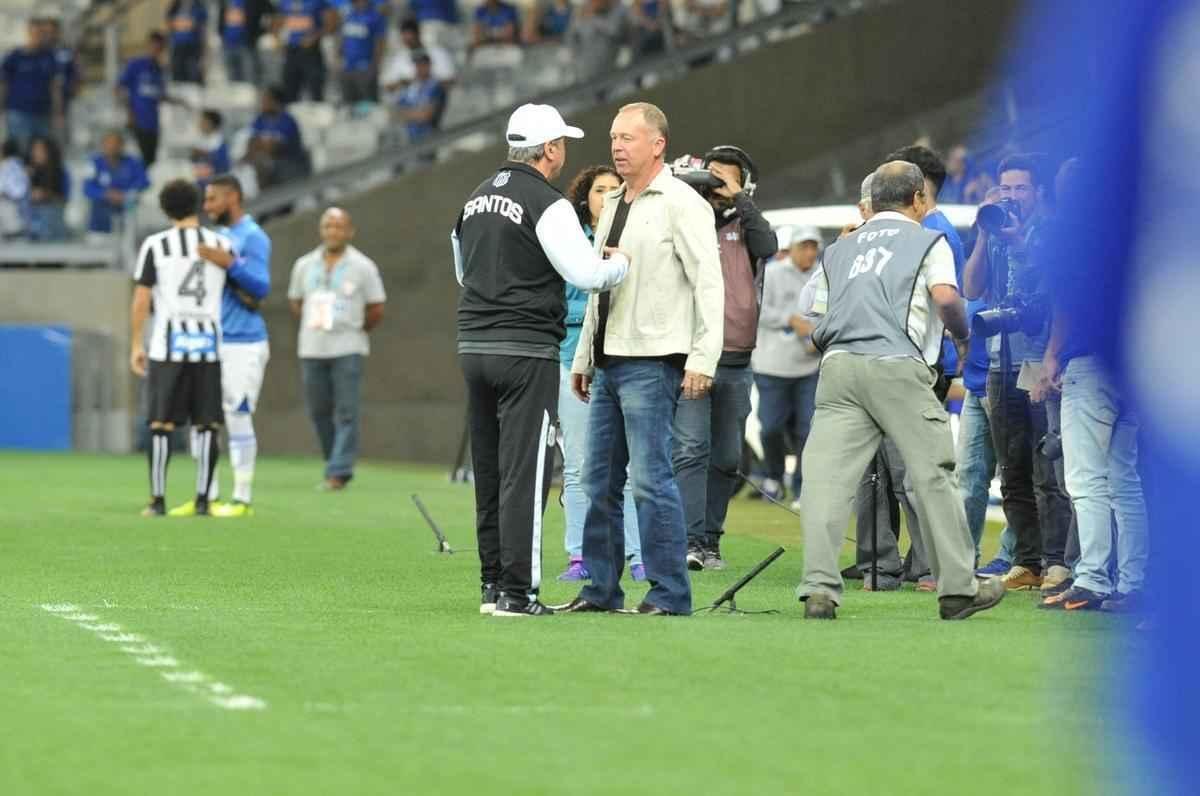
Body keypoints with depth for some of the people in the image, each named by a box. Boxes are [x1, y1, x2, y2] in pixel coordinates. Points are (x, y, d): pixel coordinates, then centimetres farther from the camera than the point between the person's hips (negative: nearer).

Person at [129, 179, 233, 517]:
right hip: (210, 343, 2)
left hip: (169, 345, -2)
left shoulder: (155, 245, -1)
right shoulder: (222, 245, 6)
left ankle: (158, 501, -1)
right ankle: (202, 500, 0)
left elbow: (141, 300, -2)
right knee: (207, 425, 4)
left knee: (162, 423, 2)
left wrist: (135, 345, 5)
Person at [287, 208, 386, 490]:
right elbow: (296, 302, 20)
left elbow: (376, 310, 4)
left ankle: (338, 473, -11)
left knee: (346, 412, -9)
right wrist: (313, 327, 12)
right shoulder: (304, 265, 9)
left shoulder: (363, 267, -1)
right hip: (312, 350, 4)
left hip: (348, 350, -4)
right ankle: (338, 463, 20)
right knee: (318, 411, 5)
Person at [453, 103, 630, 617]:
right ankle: (517, 592, -9)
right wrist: (622, 262, 2)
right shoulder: (547, 204, -11)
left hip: (473, 345, 8)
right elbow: (587, 275, -17)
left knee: (488, 472, 12)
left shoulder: (477, 198, 14)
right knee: (524, 470, -6)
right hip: (526, 350, -8)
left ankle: (492, 585, 16)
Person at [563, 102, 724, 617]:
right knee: (599, 480, 9)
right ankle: (601, 589, 16)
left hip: (651, 363, -9)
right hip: (608, 362, 9)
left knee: (651, 479, -11)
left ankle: (670, 594, -7)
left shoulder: (680, 204, -7)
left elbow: (709, 284, -13)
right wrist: (583, 357, 22)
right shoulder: (613, 207, 19)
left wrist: (703, 359, -19)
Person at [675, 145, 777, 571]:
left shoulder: (745, 226, 12)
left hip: (736, 363, 3)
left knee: (726, 458, 8)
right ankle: (690, 542, -17)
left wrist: (739, 198, -10)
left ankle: (710, 541, 16)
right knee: (690, 451, -13)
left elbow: (768, 246, -7)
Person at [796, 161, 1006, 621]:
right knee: (933, 474, 5)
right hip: (898, 365, -4)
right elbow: (945, 298, -5)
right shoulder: (928, 242, 13)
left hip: (838, 365, 4)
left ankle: (819, 589, -16)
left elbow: (816, 327, 20)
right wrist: (963, 334, 12)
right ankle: (957, 589, 8)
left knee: (826, 476, -4)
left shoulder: (838, 250, 26)